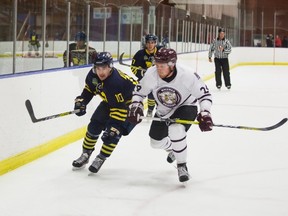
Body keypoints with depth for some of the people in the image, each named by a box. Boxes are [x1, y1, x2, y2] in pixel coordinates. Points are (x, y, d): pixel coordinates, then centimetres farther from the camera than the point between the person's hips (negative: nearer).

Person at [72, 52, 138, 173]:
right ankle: (85, 155, 20)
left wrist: (114, 126, -36)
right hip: (110, 102, 7)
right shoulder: (93, 75, -18)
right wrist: (81, 101, -8)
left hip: (128, 103, -7)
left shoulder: (117, 82, -40)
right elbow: (89, 89, 5)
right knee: (94, 126, 2)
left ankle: (100, 159, 1)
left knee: (113, 133, -18)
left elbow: (120, 108, -36)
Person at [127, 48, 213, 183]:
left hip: (186, 107, -5)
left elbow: (204, 94, -23)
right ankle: (172, 149, 51)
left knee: (176, 130, -34)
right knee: (156, 142, 13)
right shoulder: (151, 74, -24)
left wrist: (204, 114, -35)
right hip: (164, 110, 5)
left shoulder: (187, 75, -33)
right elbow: (139, 91, -6)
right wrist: (135, 107, -22)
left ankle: (182, 166, -12)